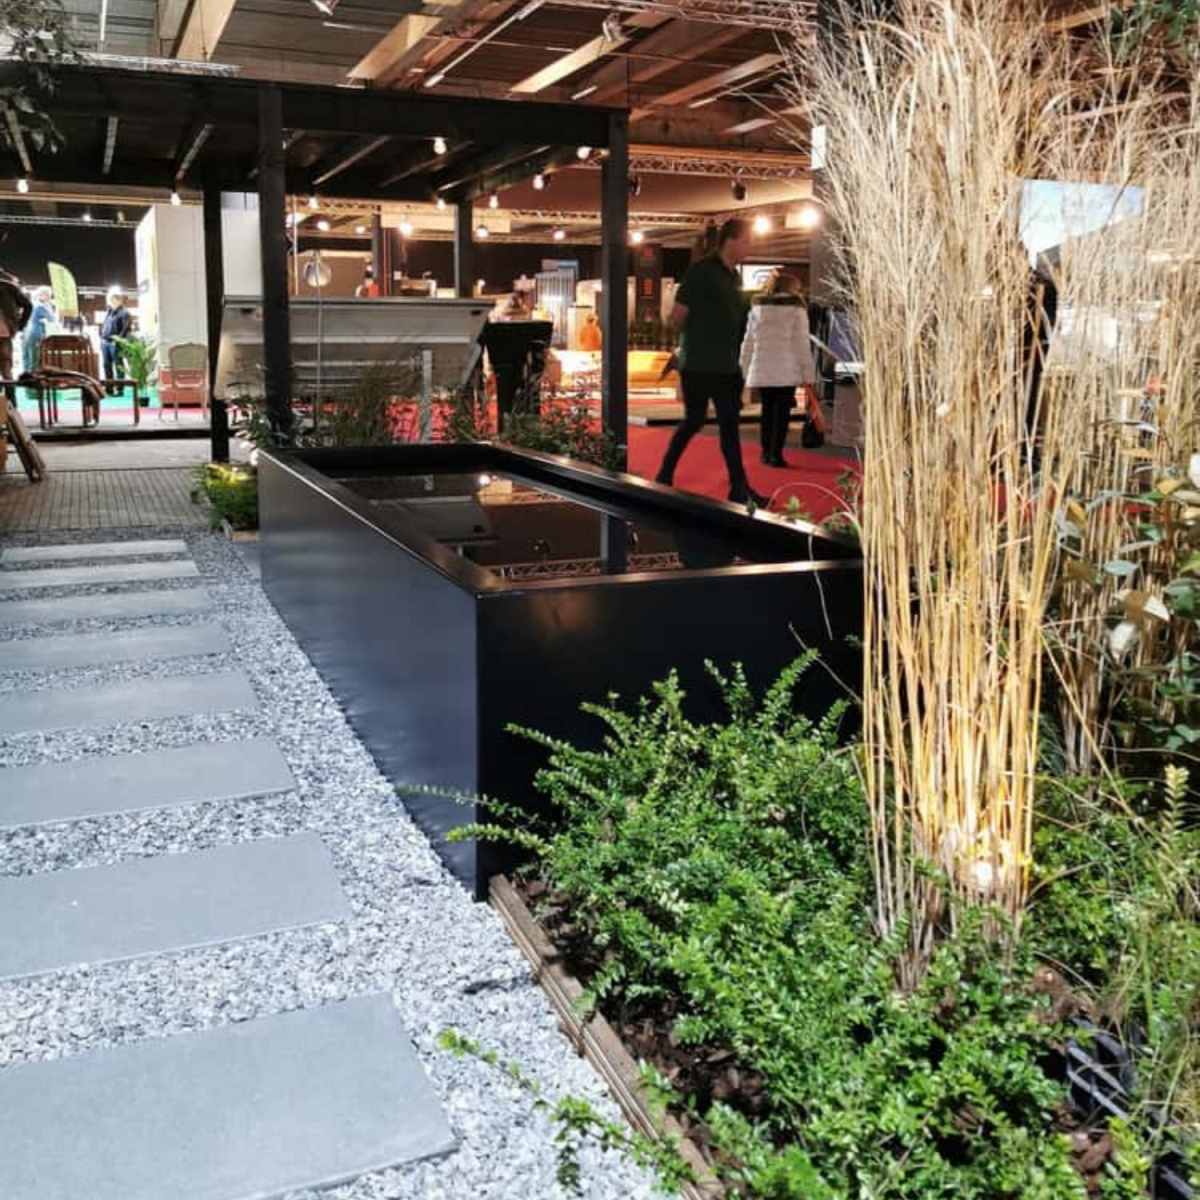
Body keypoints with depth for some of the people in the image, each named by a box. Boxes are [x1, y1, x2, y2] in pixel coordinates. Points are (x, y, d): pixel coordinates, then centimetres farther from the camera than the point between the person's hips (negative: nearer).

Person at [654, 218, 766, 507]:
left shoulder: (734, 277, 12)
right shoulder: (701, 272, -12)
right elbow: (677, 317, -12)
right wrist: (690, 342, 3)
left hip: (726, 367, 8)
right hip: (698, 365, -8)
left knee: (729, 424, 9)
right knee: (694, 421, -4)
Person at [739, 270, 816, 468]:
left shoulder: (757, 308, 10)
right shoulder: (796, 309, -3)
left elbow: (748, 342, 11)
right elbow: (802, 343, -5)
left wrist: (745, 369, 16)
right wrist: (808, 373, -1)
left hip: (761, 370, 4)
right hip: (786, 370, -4)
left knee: (767, 409, 13)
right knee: (782, 411, 1)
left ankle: (766, 452, 16)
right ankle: (776, 454, -1)